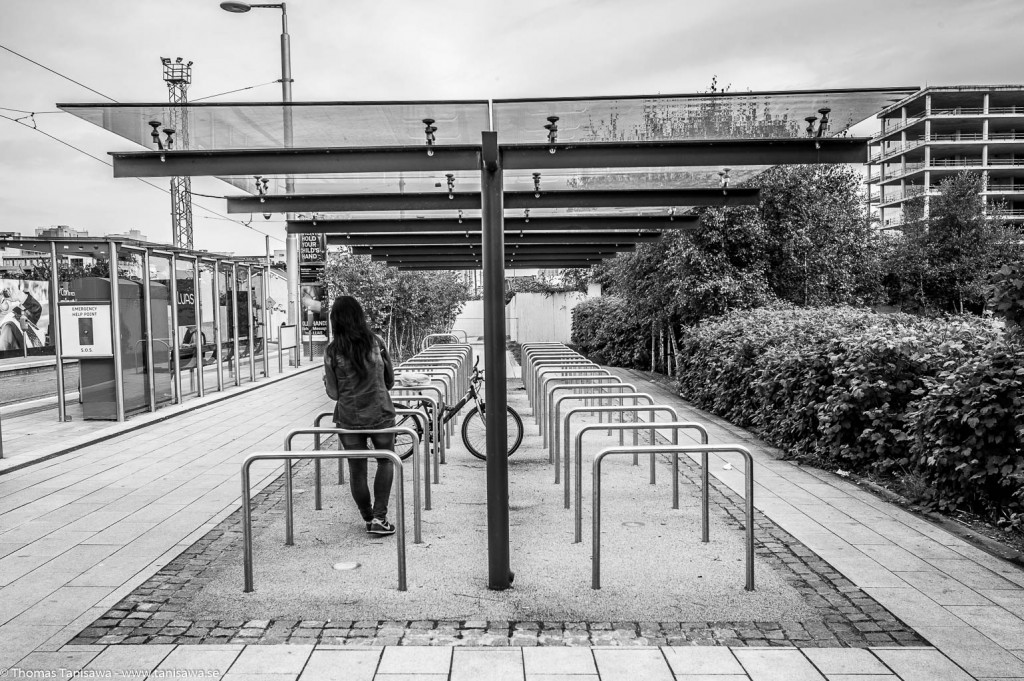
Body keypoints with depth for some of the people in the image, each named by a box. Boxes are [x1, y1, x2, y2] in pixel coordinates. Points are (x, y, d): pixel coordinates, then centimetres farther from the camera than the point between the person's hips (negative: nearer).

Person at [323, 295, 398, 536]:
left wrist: (326, 381, 17)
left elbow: (333, 393, -3)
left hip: (348, 418, 0)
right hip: (381, 414, 1)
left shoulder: (332, 351, -6)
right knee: (386, 461, 19)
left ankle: (368, 518, 27)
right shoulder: (376, 342, -2)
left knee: (356, 469, 15)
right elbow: (390, 380, 7)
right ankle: (379, 518, 10)